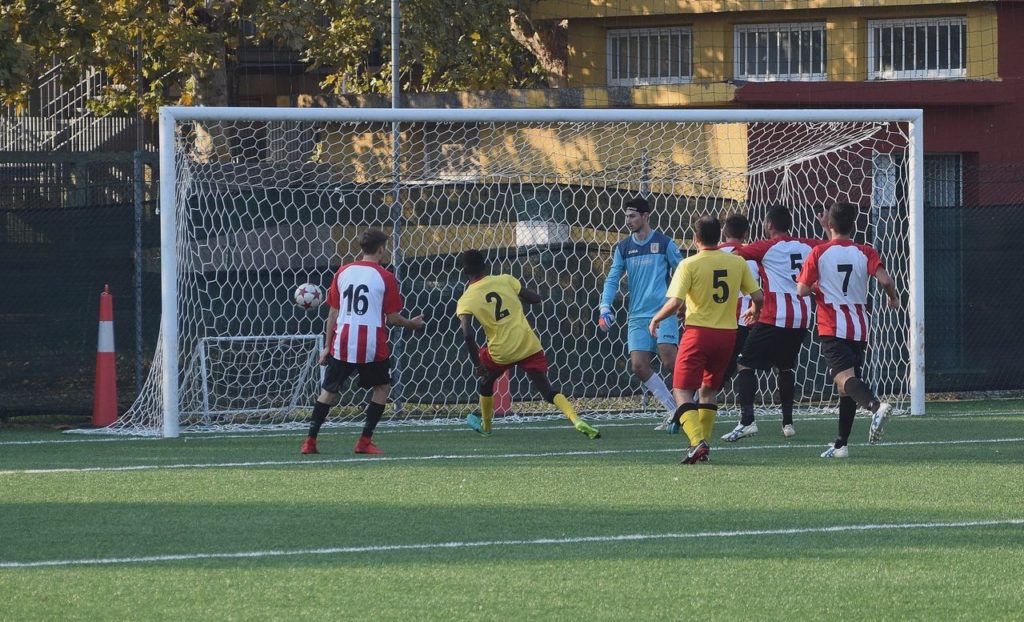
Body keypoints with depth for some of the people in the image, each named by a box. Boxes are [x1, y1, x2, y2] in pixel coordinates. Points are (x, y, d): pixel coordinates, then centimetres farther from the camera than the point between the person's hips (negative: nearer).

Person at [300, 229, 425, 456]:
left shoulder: (343, 272, 6)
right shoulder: (385, 278, -5)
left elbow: (333, 312, 8)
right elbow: (392, 318, -3)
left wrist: (328, 346, 13)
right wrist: (412, 324, 17)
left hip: (342, 343, 3)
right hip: (372, 345, -3)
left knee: (328, 391, 13)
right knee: (382, 387, 17)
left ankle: (310, 441, 6)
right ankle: (365, 441, 8)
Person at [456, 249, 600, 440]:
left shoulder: (465, 301, -4)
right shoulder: (505, 280, 2)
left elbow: (468, 334, -17)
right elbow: (535, 299, 7)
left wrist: (477, 364, -9)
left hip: (501, 352, -2)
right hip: (528, 344, 2)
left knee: (486, 380, 30)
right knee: (547, 390, 3)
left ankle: (485, 426, 43)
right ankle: (576, 420, -20)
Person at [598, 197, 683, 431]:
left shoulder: (664, 243, 0)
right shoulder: (623, 248, 11)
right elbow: (612, 279, 7)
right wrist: (605, 307, -7)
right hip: (637, 316, 5)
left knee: (670, 362, -18)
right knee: (639, 366, -7)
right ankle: (673, 410, 3)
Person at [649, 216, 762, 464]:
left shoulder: (689, 265, -9)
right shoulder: (737, 263, 4)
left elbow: (674, 303, -16)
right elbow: (758, 297, 6)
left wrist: (656, 318, 3)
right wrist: (754, 314, 29)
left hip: (698, 332, -5)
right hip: (727, 332, 5)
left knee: (683, 390, -2)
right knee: (709, 390, 20)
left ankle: (697, 441, -21)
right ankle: (703, 442, 17)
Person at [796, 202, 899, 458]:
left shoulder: (819, 253, -2)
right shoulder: (865, 253, 3)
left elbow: (802, 290, -6)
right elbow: (885, 279, -11)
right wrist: (893, 298, 10)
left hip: (832, 328, -4)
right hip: (860, 326, 4)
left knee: (845, 378, -20)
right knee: (847, 387, 14)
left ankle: (876, 406, -49)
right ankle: (841, 444, 18)